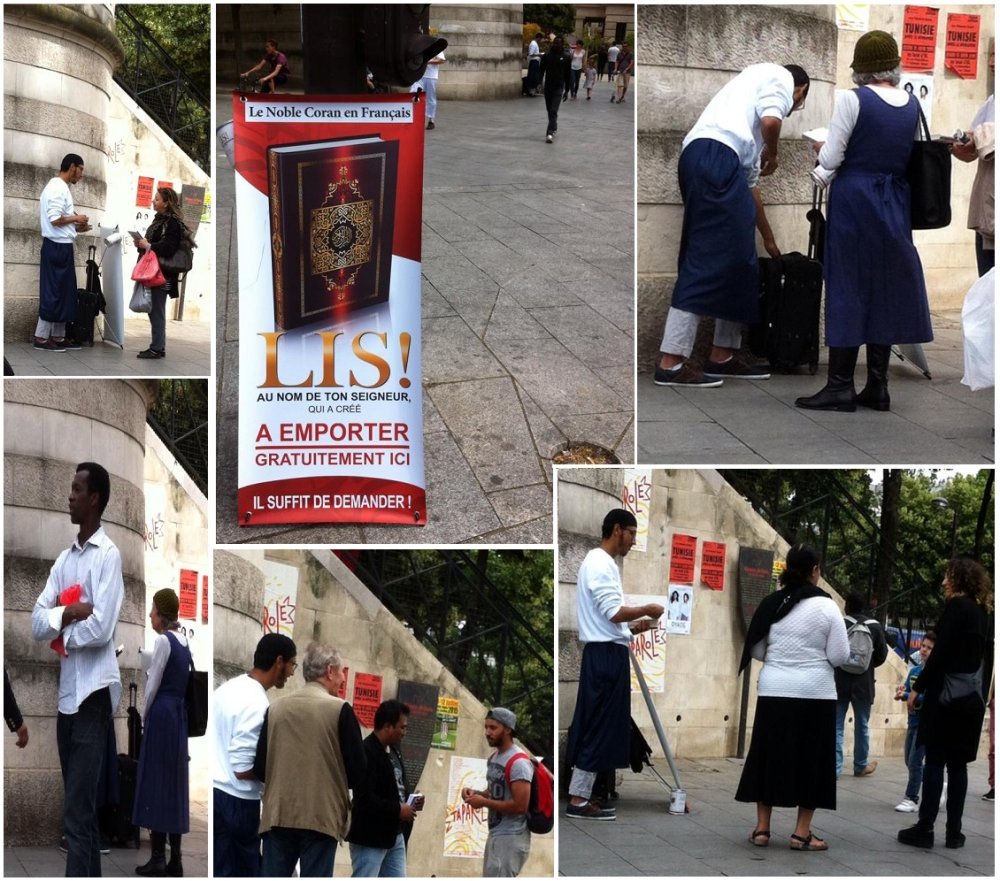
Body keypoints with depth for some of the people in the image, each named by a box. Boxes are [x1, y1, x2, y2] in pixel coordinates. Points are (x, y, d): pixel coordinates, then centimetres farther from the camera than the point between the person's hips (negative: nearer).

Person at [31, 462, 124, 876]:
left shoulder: (108, 556, -6)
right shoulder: (63, 560, 15)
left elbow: (100, 627, -17)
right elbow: (36, 624, 8)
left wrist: (60, 631, -2)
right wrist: (68, 613, -9)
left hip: (93, 694, -8)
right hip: (66, 692, 8)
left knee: (76, 814, -12)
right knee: (81, 808, 12)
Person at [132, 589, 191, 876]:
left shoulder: (163, 640, -13)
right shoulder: (183, 642, 12)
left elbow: (153, 685, -12)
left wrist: (144, 717, -1)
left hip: (161, 714, -8)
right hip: (180, 713, 8)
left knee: (155, 782, -4)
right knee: (175, 782, 8)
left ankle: (158, 858, -5)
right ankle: (175, 859, 8)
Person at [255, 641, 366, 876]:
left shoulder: (275, 708, 6)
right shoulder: (340, 709, -5)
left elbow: (259, 768, 8)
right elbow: (358, 771, -5)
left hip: (277, 815, 4)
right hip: (321, 816, -4)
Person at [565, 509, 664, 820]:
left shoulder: (601, 563, 20)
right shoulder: (601, 564, -14)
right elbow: (614, 613, -21)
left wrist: (633, 628, 14)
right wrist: (646, 610, -7)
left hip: (605, 653, 11)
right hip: (606, 654, -11)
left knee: (598, 727, 12)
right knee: (599, 727, -8)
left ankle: (582, 794, 14)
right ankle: (578, 800, -7)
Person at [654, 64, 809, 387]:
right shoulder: (780, 77, 13)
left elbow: (749, 182, 39)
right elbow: (771, 122, -11)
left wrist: (768, 239, 46)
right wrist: (772, 155, 12)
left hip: (700, 157, 9)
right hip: (716, 156, -9)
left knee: (739, 262, 15)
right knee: (709, 261, -10)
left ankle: (722, 357, 17)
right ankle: (671, 363, -14)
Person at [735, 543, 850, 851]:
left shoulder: (771, 603, 1)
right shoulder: (826, 606, -8)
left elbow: (756, 650, 6)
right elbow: (839, 656, -7)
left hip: (773, 692, 3)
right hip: (814, 694, -3)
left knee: (769, 756, 10)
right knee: (810, 760, 6)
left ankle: (762, 828, 12)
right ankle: (802, 833, 5)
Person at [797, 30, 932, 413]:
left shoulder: (852, 100, -12)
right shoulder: (912, 104, 4)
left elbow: (832, 158, -10)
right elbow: (912, 158, 11)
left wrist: (823, 149, 12)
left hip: (853, 199, -5)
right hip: (895, 204, 5)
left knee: (847, 288, -1)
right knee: (885, 288, 10)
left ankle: (841, 385, -1)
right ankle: (877, 385, 11)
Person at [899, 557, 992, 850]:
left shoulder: (957, 606, -10)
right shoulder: (981, 611, 13)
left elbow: (941, 652, -14)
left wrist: (917, 688, -10)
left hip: (947, 695, -7)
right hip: (971, 698, 7)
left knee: (934, 761, -4)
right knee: (958, 764, 7)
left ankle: (925, 828, -5)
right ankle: (954, 832, 6)